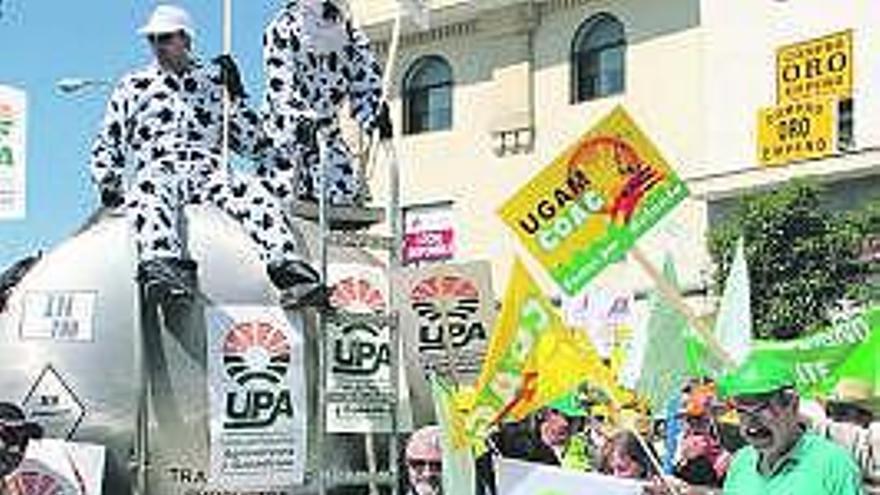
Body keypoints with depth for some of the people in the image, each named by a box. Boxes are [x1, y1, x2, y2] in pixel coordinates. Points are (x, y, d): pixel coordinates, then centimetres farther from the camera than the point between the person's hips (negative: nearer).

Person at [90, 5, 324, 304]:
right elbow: (106, 146, 25)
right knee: (147, 197, -39)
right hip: (158, 172, -1)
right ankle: (162, 264, -63)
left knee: (256, 197, -32)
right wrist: (108, 184, 5)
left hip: (211, 173, 1)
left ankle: (285, 263, -53)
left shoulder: (215, 81, 22)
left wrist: (236, 94, 7)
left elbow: (254, 146, 17)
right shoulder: (132, 87, 24)